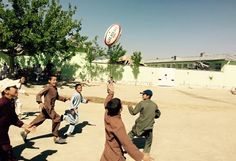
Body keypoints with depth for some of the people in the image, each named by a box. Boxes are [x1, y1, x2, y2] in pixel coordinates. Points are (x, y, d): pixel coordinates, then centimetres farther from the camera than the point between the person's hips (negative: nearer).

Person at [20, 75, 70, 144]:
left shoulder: (55, 88, 13)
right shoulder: (48, 87, -13)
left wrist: (65, 98, 14)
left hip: (50, 108, 9)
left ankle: (25, 132, 27)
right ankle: (56, 137, -2)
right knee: (57, 118, -12)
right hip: (47, 108, -9)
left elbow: (57, 97, 26)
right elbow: (39, 95, -17)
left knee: (38, 121, 14)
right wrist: (40, 102, -33)